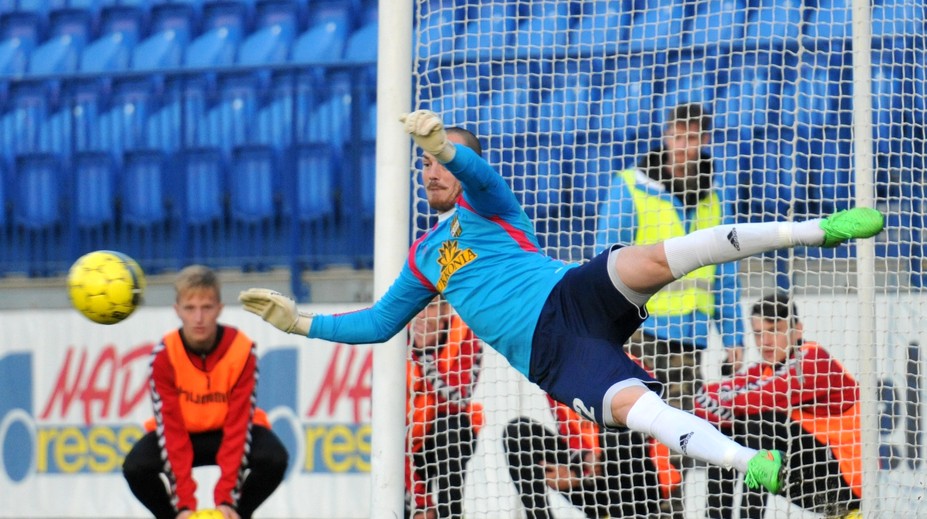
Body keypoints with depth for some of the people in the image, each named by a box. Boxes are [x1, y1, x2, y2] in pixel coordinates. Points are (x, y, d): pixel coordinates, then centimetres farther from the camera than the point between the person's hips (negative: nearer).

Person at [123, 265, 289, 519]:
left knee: (274, 459, -30)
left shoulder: (242, 350, -24)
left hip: (226, 431, 0)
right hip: (183, 432, 0)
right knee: (136, 467, -29)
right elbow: (172, 430, -25)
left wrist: (226, 498, -33)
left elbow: (237, 426, -25)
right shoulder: (164, 355, -23)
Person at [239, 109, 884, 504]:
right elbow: (377, 324, 34)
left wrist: (445, 144, -33)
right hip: (549, 354, 3)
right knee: (630, 404, -29)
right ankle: (754, 465, -44)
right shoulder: (422, 262, 29)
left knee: (656, 257, -33)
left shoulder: (482, 204, 15)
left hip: (573, 293, -2)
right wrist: (300, 320, 23)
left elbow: (480, 172, -9)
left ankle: (816, 229, -34)